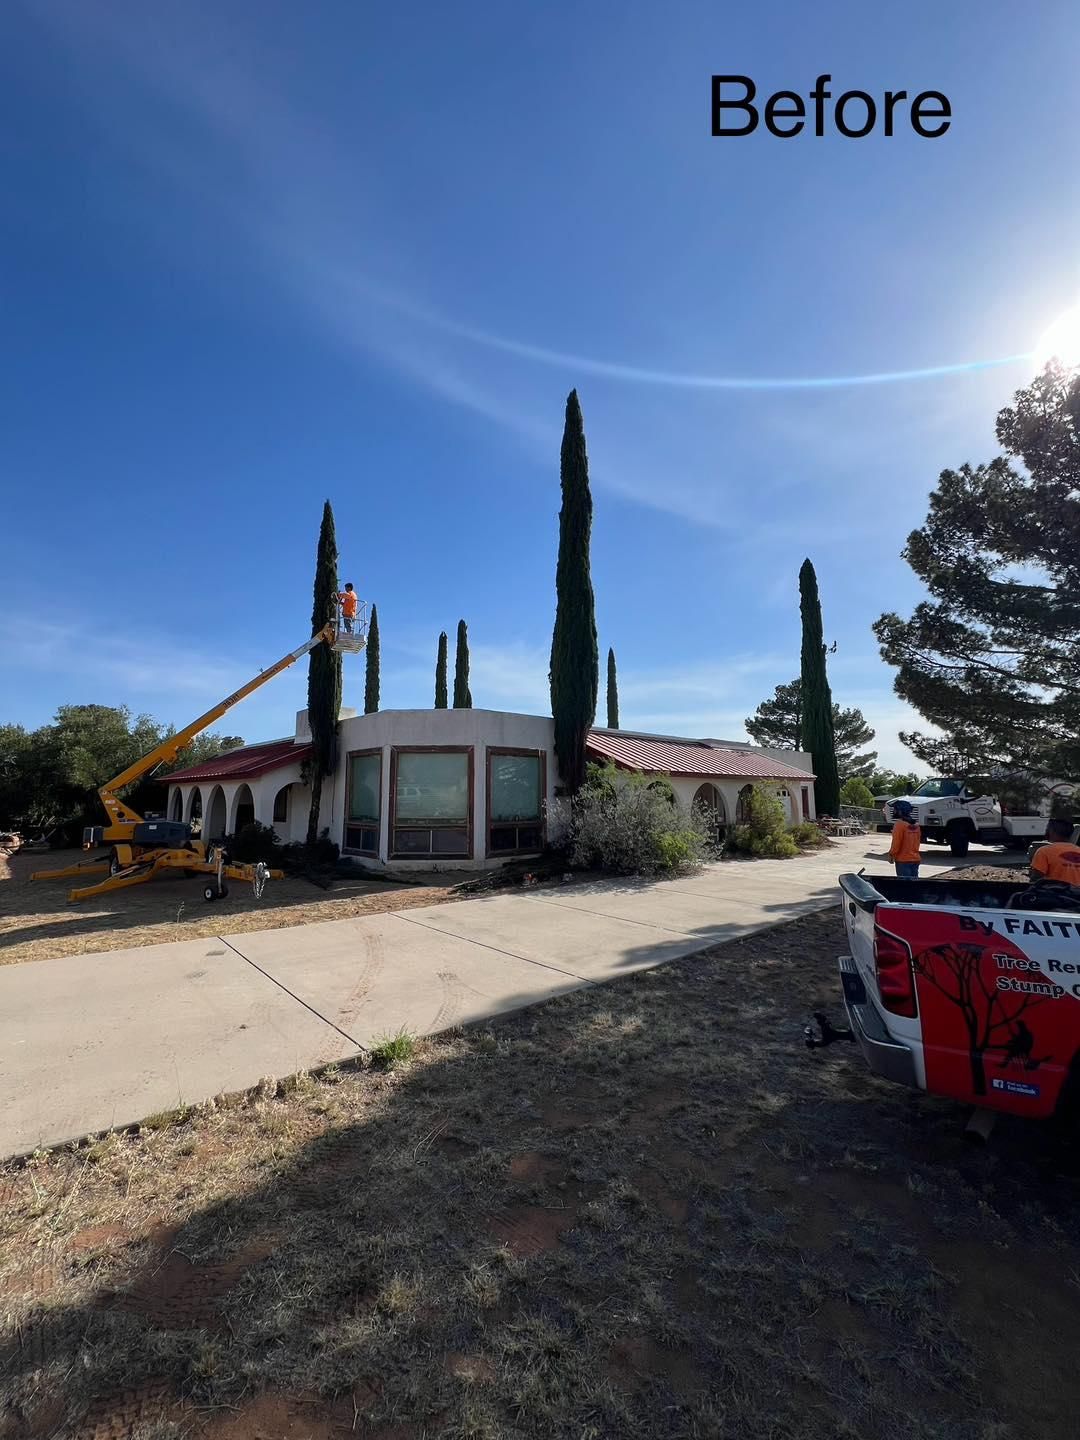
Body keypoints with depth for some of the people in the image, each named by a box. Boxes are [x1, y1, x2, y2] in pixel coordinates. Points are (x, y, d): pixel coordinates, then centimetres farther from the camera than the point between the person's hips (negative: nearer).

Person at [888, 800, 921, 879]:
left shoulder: (899, 824, -16)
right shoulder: (916, 825, 9)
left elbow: (896, 843, -16)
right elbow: (918, 840, 17)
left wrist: (891, 854, -4)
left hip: (903, 860, -8)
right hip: (915, 859, 8)